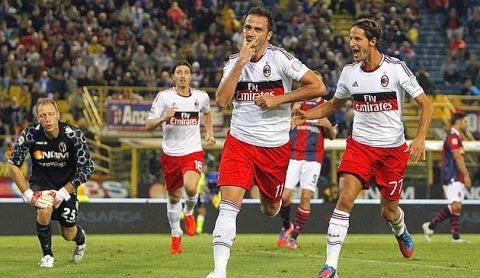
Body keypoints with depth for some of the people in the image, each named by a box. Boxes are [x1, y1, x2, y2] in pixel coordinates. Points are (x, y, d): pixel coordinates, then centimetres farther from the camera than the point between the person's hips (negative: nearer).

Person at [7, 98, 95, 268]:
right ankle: (47, 255, -7)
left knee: (69, 234, 5)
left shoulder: (73, 136, -24)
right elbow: (12, 166, -15)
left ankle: (80, 238, 46)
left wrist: (63, 193, -22)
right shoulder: (30, 134, -22)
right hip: (41, 183, 0)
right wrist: (27, 194, -21)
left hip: (66, 185, 0)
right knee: (44, 209, -32)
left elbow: (87, 169, -19)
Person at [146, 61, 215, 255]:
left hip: (193, 152, 0)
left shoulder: (201, 97, 1)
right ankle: (176, 235, 31)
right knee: (174, 196, 9)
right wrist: (163, 118, -26)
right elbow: (148, 125, -8)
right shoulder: (164, 97, -7)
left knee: (190, 187, -26)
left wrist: (209, 133, 15)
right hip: (170, 153, 0)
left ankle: (189, 213, 8)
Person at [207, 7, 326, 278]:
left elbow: (318, 87, -13)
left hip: (275, 146, -1)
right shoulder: (234, 61, 2)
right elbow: (222, 100, -12)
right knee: (229, 204, -17)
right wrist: (241, 62, -15)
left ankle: (272, 198, 54)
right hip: (240, 141, 1)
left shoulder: (280, 58, -9)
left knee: (270, 209, 15)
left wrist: (278, 99, -16)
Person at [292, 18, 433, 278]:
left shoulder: (396, 68, -12)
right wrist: (306, 115, 2)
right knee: (345, 199, -18)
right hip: (359, 145, 2)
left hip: (393, 149, -2)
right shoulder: (349, 72, 0)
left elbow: (426, 104, -6)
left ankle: (401, 232, 49)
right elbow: (334, 104, 18)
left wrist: (420, 138, -19)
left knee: (389, 211, 10)